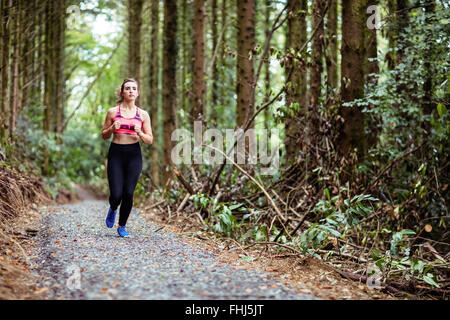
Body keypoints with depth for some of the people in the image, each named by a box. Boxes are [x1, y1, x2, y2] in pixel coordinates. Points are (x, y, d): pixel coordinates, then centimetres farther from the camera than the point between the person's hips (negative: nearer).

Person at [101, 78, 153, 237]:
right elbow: (104, 135, 10)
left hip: (134, 154, 1)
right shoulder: (113, 112, 5)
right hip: (116, 153, -1)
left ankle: (122, 226, 18)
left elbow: (150, 140, 7)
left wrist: (140, 133, -12)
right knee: (116, 194, -7)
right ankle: (113, 209, 31)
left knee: (128, 193, -3)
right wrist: (112, 128, -10)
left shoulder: (143, 114, 7)